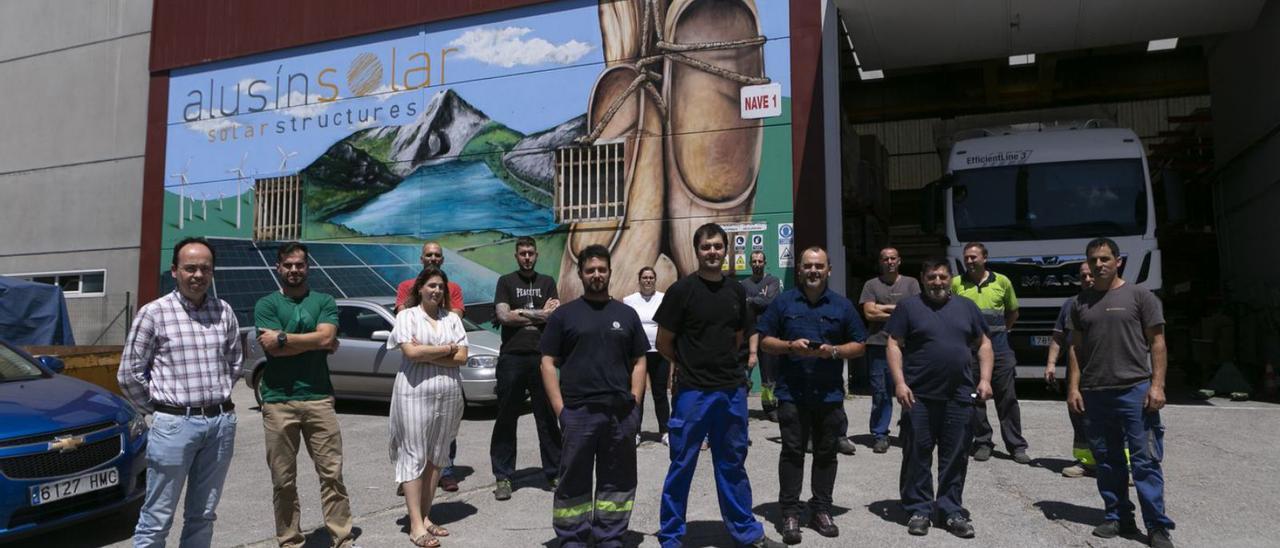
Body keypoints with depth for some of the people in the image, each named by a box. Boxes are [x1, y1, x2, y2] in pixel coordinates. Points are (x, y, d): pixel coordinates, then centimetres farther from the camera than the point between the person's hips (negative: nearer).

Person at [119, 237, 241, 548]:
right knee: (157, 519, 4)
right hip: (175, 424, -4)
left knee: (203, 515, 14)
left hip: (221, 422, 4)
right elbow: (129, 373, -1)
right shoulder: (154, 313, -5)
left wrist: (217, 399, 12)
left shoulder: (224, 312, 6)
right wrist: (157, 409, 3)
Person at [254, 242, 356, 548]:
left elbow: (326, 337, -9)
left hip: (318, 398, 1)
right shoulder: (266, 305, 5)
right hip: (278, 402, 0)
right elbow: (273, 348, -9)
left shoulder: (324, 302, 9)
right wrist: (315, 343, -5)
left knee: (332, 473, 1)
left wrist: (283, 338, -6)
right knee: (283, 480, 7)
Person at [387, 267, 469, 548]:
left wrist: (426, 353, -9)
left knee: (436, 457, 9)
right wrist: (447, 349, -5)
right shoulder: (407, 316, 1)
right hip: (415, 393, -4)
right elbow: (411, 352, -14)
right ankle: (416, 525, 0)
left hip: (449, 394, 4)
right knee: (414, 457, -2)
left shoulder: (452, 318, 9)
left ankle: (426, 517, 19)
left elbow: (462, 357, 0)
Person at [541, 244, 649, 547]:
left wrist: (634, 403, 1)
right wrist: (560, 408, -7)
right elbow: (548, 363, 2)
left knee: (617, 479, 10)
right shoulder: (563, 314, 5)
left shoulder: (626, 314, 12)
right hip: (577, 412, -2)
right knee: (574, 480, 5)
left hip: (621, 414, 3)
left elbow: (639, 362, 13)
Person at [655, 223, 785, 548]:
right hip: (693, 391, -4)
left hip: (733, 390, 5)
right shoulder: (682, 290, -8)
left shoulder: (736, 291, 8)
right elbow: (663, 343, -3)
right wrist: (691, 365, 7)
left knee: (732, 465, 17)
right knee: (682, 466, 5)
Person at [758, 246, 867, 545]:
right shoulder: (783, 302, 4)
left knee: (826, 453, 9)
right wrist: (790, 346, -14)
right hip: (792, 393, -1)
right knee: (792, 452, 2)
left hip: (830, 394, 2)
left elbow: (858, 346, 8)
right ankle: (790, 514, 8)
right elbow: (765, 341, 5)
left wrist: (834, 351, -11)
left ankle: (821, 511, 20)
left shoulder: (842, 305, 7)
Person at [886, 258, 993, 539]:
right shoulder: (908, 306, 2)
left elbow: (983, 344, 16)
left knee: (955, 457, 8)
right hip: (919, 396, -3)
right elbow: (893, 345, -2)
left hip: (959, 397, 3)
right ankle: (919, 510, 14)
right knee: (917, 455, 3)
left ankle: (951, 510, 19)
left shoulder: (967, 307, 13)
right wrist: (899, 383, -12)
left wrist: (985, 379, 2)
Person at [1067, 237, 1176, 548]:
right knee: (1107, 461, 10)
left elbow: (1157, 343, -1)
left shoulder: (1139, 296, 1)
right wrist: (1074, 387, 5)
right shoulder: (1082, 303, 12)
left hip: (1135, 390, -4)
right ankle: (1118, 517, 21)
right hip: (1094, 393, 4)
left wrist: (1157, 385, -9)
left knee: (1145, 461, -2)